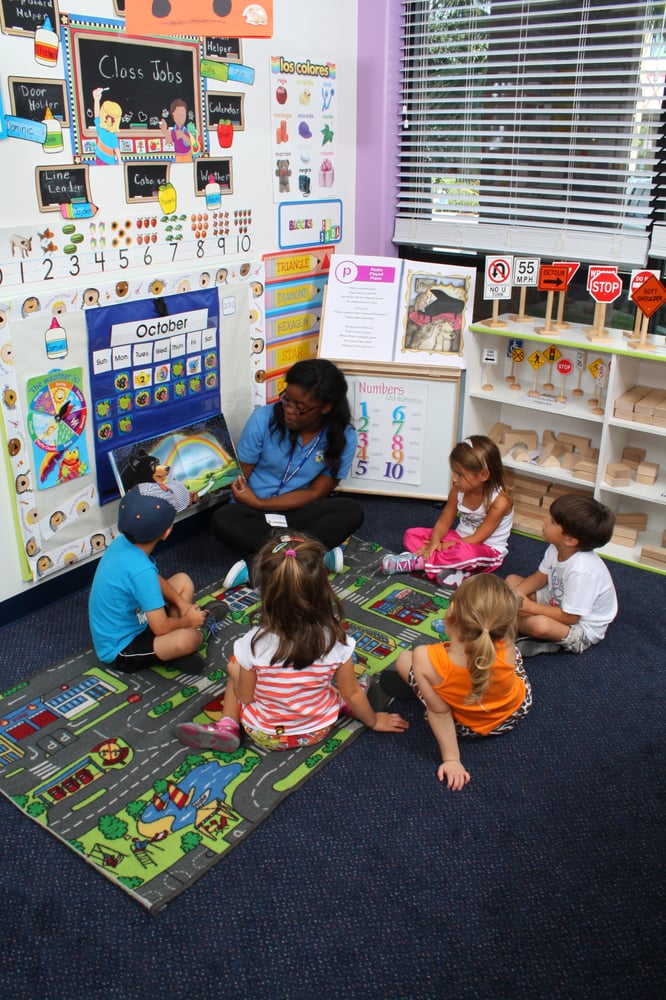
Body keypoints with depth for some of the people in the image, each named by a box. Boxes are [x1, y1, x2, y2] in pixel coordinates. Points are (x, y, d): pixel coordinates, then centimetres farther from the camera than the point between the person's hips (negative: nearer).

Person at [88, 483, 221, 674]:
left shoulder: (123, 542, -8)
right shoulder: (140, 570, -34)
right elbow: (161, 627, -28)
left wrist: (181, 603, 3)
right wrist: (187, 621, -9)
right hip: (119, 651, -10)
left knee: (183, 581, 13)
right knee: (187, 639, -34)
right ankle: (201, 631, -1)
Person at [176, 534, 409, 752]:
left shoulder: (254, 644, -30)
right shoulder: (335, 639, -26)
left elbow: (245, 696, -14)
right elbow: (352, 694, -11)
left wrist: (234, 673, 6)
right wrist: (373, 720, 9)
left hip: (264, 735, -1)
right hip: (318, 731, 2)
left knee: (236, 668, 20)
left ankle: (227, 726, 9)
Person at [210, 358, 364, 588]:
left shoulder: (344, 438, -11)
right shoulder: (263, 419, -13)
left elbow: (315, 493, -11)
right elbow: (239, 476, -5)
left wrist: (259, 503, -20)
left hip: (299, 513, 1)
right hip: (254, 514, 0)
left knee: (351, 511, -28)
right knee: (222, 520, -33)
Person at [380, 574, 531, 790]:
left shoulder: (427, 660, -42)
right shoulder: (506, 649, -38)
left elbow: (439, 712, -25)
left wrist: (450, 759, -14)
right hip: (519, 708, 2)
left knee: (404, 659, 12)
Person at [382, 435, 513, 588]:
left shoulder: (499, 502, -26)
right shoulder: (458, 490, -8)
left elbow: (477, 539, -23)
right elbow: (443, 522, -4)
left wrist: (445, 546, -23)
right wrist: (435, 542, -24)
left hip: (488, 552, -7)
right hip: (460, 540, 7)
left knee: (466, 553, -43)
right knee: (411, 535, -5)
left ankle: (416, 561, -25)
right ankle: (449, 568, -26)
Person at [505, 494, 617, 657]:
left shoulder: (581, 570, -37)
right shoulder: (556, 548, -14)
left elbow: (569, 617, -27)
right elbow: (540, 577, 3)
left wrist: (530, 607, -22)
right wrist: (516, 594, -15)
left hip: (582, 627, -8)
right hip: (558, 603, 9)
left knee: (540, 625, -38)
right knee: (512, 580, 5)